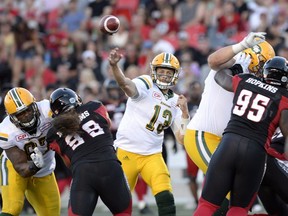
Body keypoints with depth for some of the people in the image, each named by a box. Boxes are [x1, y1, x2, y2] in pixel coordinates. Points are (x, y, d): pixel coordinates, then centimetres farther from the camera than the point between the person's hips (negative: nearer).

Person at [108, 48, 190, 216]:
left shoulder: (175, 102, 10)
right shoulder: (146, 84, -7)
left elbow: (182, 138, 7)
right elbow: (126, 85, -32)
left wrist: (185, 111, -5)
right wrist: (114, 66, -52)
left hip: (153, 156, 4)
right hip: (127, 152, -4)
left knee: (166, 199, -13)